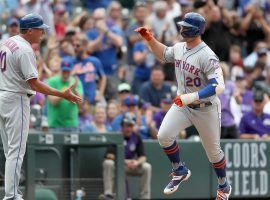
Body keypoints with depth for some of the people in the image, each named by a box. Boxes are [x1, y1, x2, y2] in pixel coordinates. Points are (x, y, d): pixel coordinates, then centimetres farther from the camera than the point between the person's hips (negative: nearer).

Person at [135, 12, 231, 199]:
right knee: (164, 135, -13)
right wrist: (149, 38, 4)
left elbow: (218, 86, -34)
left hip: (205, 108, -6)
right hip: (183, 104, 6)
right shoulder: (179, 48, -3)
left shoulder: (207, 56, -27)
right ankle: (180, 172, 11)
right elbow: (163, 54, 20)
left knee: (213, 150, 9)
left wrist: (190, 97, -40)